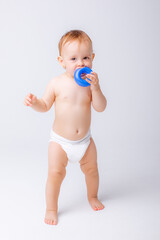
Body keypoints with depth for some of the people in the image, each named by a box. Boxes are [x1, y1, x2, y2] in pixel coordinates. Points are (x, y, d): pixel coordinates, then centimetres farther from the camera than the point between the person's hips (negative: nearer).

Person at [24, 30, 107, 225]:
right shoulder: (56, 83, -11)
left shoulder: (90, 81, -7)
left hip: (85, 140, 3)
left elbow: (100, 108, -14)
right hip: (60, 140, -2)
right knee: (55, 173, -5)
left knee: (91, 169, 17)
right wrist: (34, 102, -24)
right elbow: (45, 106, -3)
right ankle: (51, 209, 17)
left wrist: (95, 88, -27)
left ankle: (92, 197, 47)